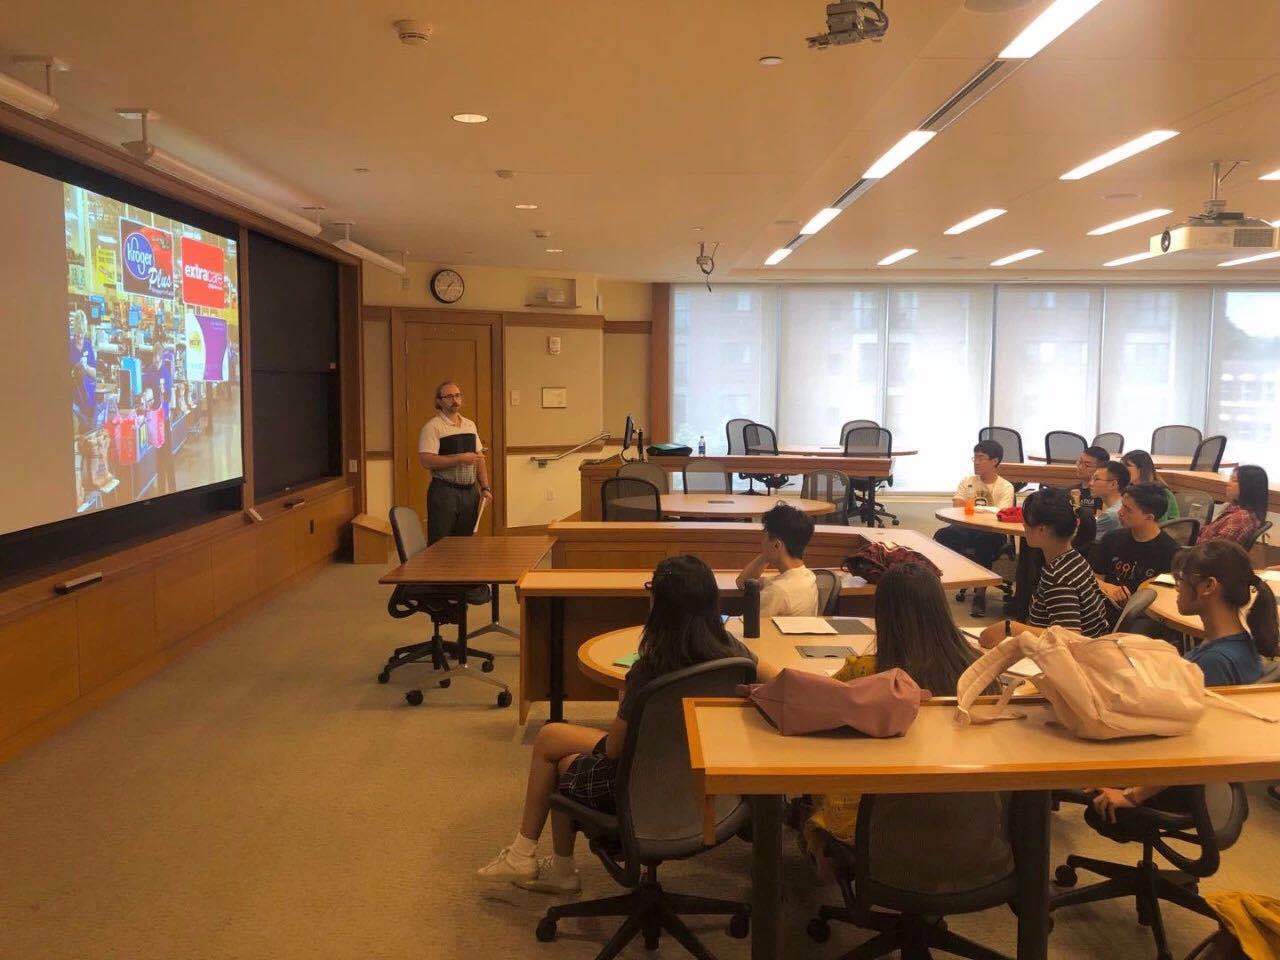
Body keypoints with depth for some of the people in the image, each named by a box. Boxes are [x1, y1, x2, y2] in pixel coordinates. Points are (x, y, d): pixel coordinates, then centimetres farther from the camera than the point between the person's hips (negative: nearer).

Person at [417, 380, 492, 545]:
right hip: (443, 492, -6)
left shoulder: (470, 425, 14)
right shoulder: (432, 426, -7)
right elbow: (426, 461, -18)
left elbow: (479, 459, 17)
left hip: (470, 492, 6)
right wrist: (460, 458, -20)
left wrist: (485, 488, 7)